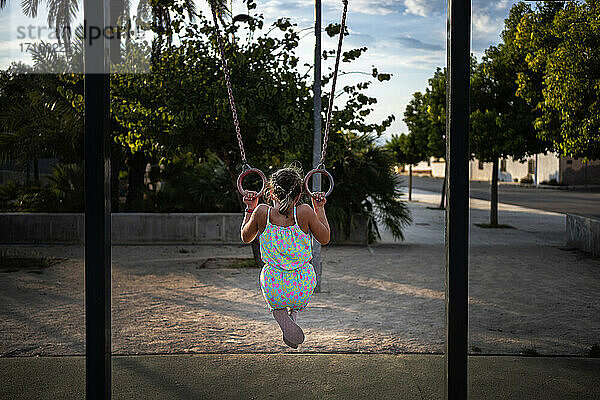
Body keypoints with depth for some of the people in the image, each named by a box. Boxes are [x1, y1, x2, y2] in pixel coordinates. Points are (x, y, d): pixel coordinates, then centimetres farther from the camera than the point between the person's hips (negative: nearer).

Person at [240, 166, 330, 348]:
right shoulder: (305, 212, -14)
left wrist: (250, 209, 17)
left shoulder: (262, 212, -11)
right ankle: (294, 312, 14)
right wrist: (320, 209, 11)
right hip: (303, 289, 1)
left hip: (272, 289, -1)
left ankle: (279, 313, 8)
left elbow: (246, 237, 7)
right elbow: (325, 239, 1)